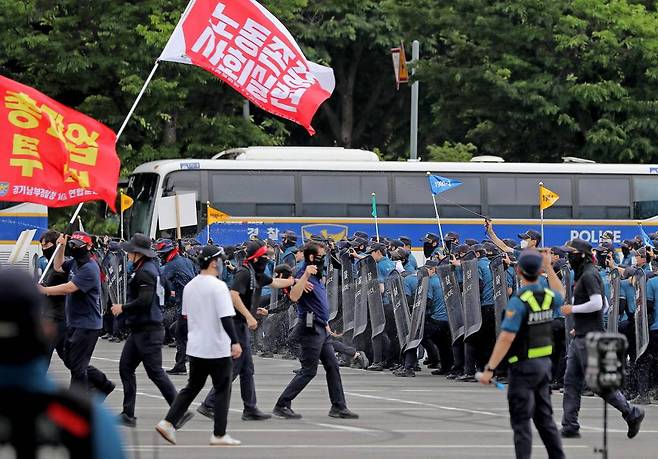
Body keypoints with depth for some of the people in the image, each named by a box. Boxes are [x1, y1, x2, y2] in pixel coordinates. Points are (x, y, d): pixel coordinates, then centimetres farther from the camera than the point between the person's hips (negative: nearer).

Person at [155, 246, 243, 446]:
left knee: (192, 388, 14)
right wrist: (235, 342, -20)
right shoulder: (218, 286, -15)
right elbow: (226, 317, -21)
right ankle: (219, 435, 6)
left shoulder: (189, 286, 9)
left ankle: (168, 423, 2)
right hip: (218, 348, -7)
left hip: (195, 347, 7)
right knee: (222, 390, 4)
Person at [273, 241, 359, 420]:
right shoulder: (305, 276, -15)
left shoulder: (317, 276, 15)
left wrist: (326, 324, 26)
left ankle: (338, 407, 11)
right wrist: (305, 275, -40)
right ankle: (282, 405, -1)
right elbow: (294, 296, -35)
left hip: (321, 330, 10)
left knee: (333, 367, 8)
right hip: (310, 329, -10)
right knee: (308, 371, -6)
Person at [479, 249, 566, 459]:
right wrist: (549, 267, 32)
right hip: (544, 363, 7)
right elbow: (560, 294, 30)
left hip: (523, 367, -7)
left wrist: (490, 369, -21)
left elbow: (506, 338, -24)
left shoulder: (519, 301, -20)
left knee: (521, 422, -4)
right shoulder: (547, 296, 2)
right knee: (544, 418, 17)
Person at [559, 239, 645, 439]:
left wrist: (572, 309, -14)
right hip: (580, 337, 10)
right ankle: (570, 427, 8)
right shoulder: (583, 274, 18)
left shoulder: (589, 275, -13)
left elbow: (597, 303, -24)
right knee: (571, 381, 7)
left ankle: (632, 413, 4)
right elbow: (604, 305, 24)